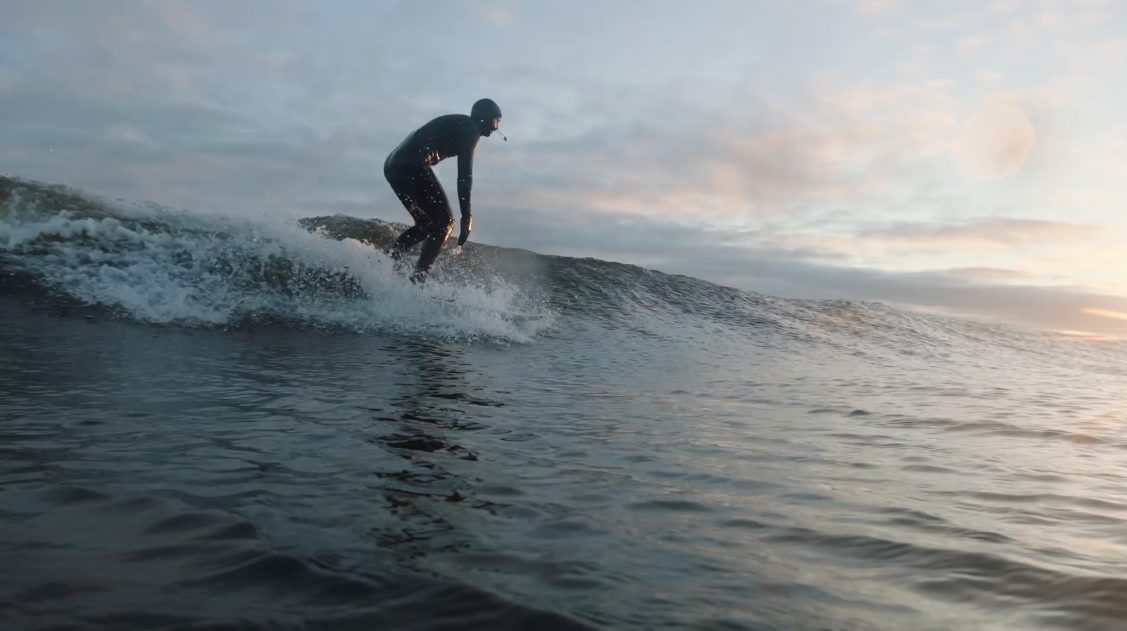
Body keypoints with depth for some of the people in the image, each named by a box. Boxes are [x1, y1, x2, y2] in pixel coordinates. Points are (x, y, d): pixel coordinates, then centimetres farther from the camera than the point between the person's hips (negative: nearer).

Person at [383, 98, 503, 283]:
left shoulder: (456, 124, 29)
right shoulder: (470, 128, 0)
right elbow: (464, 174, -11)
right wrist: (467, 216, -14)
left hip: (392, 164, 9)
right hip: (411, 166, -9)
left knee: (428, 224, 16)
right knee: (445, 221, -4)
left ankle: (390, 259, -2)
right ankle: (417, 278, -14)